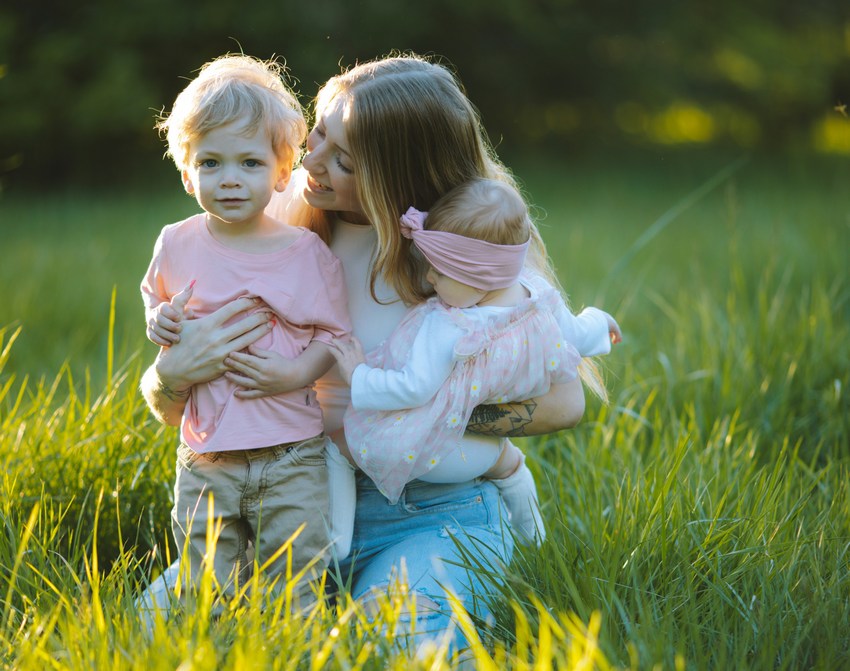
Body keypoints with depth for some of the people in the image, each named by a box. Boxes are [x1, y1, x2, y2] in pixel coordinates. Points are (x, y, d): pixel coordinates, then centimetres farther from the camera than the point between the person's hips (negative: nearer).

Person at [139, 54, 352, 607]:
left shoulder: (307, 252, -4)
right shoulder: (177, 245, 3)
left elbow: (335, 335, -1)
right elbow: (156, 297, 22)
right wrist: (160, 321, -1)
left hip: (291, 458, -2)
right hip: (206, 462, 2)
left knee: (295, 590, 0)